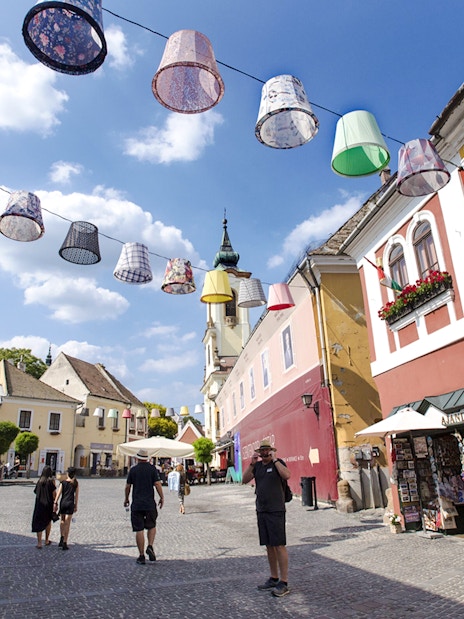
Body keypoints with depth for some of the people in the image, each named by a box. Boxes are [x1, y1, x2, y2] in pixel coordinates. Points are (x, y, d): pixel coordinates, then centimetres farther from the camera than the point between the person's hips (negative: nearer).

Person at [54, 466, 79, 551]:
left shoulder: (63, 482, 1)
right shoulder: (76, 483, 2)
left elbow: (58, 493, -5)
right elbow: (76, 495, 4)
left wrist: (55, 503, -4)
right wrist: (76, 506, 10)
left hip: (63, 503, 1)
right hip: (70, 503, -1)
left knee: (62, 521, 23)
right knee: (67, 523, 2)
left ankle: (62, 537, 13)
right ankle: (64, 543, 2)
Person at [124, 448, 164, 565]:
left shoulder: (133, 470, 1)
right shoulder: (152, 469, -1)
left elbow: (128, 486, 5)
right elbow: (157, 484, -6)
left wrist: (126, 499, 19)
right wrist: (162, 498, 4)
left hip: (136, 504, 0)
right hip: (150, 504, 0)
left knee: (139, 530, 4)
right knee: (151, 526, 18)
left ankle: (141, 556, 6)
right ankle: (150, 546, -1)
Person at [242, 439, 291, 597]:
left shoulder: (278, 463, -5)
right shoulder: (257, 466, 11)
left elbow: (287, 475, -24)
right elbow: (244, 480, 2)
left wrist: (274, 459, -20)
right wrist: (251, 464, -8)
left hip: (276, 510, -6)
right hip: (261, 511, 6)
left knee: (279, 545, -5)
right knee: (269, 546, 12)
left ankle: (284, 583, 1)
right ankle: (273, 579, 23)